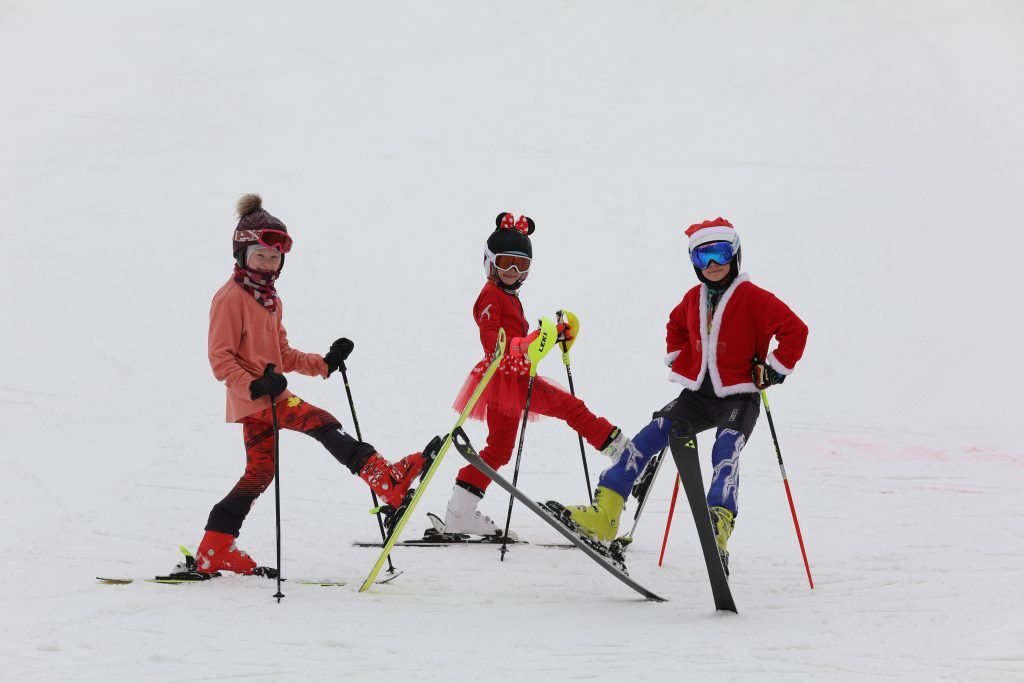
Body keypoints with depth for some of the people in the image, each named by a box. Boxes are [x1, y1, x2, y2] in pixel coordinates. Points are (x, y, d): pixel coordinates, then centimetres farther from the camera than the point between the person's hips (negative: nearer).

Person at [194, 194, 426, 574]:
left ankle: (215, 550, 14)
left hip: (266, 396, 10)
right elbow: (220, 358, -15)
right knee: (322, 424, -22)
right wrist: (254, 385, -28)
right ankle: (386, 480, -31)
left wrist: (324, 364, 12)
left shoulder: (270, 300, 19)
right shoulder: (230, 298, -10)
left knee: (259, 473, 10)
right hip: (254, 398, -10)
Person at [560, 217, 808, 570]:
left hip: (739, 397, -5)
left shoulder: (753, 298, -10)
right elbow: (676, 326, 33)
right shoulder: (694, 299, 10)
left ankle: (719, 524, -46)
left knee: (726, 450, -30)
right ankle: (604, 512, -16)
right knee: (649, 437, -10)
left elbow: (795, 330, -15)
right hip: (699, 394, 6)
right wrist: (678, 361, 20)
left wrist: (776, 371, -12)